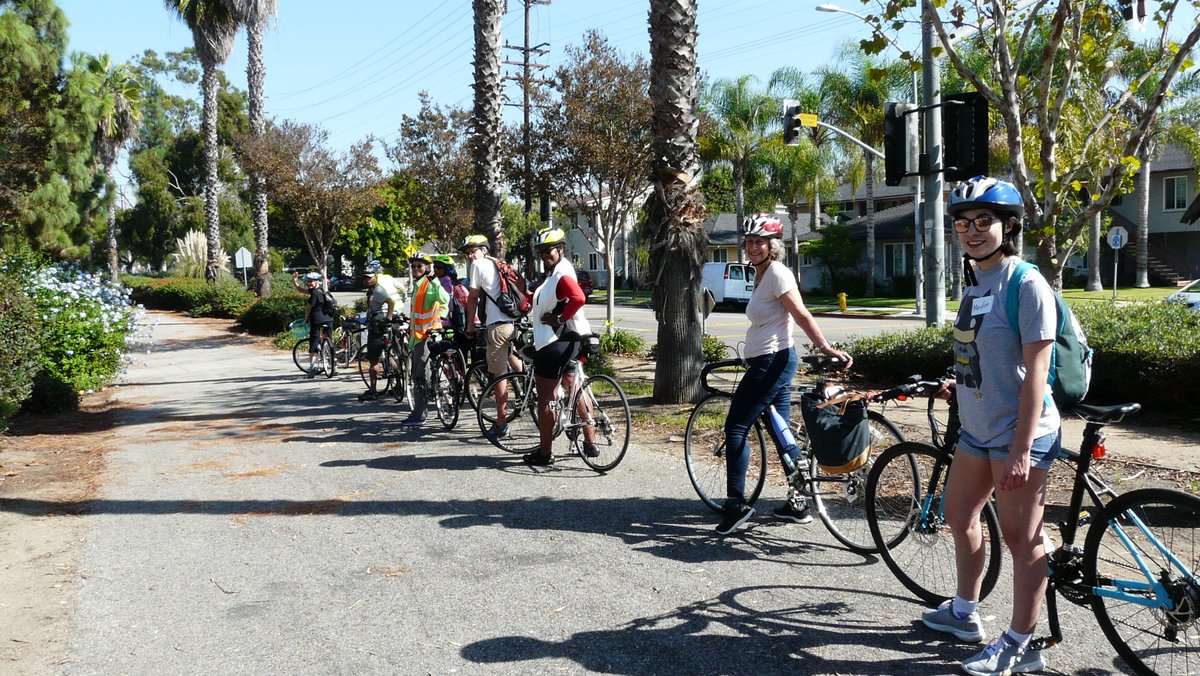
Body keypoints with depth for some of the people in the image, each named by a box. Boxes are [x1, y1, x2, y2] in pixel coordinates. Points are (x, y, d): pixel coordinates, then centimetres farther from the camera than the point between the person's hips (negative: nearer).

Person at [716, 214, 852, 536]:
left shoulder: (777, 273, -14)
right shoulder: (761, 274, 14)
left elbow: (802, 315, -21)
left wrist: (827, 348, -29)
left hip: (773, 362, -10)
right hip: (768, 362, 10)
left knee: (735, 428, -5)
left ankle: (736, 504, 0)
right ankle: (798, 503, 19)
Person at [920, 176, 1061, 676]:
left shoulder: (1027, 285, -17)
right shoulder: (977, 282, 9)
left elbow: (1034, 372, -21)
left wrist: (1021, 451, -23)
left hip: (1016, 433, -9)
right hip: (976, 428, 9)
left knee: (1020, 537, 1)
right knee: (959, 515, 19)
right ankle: (963, 613, 37)